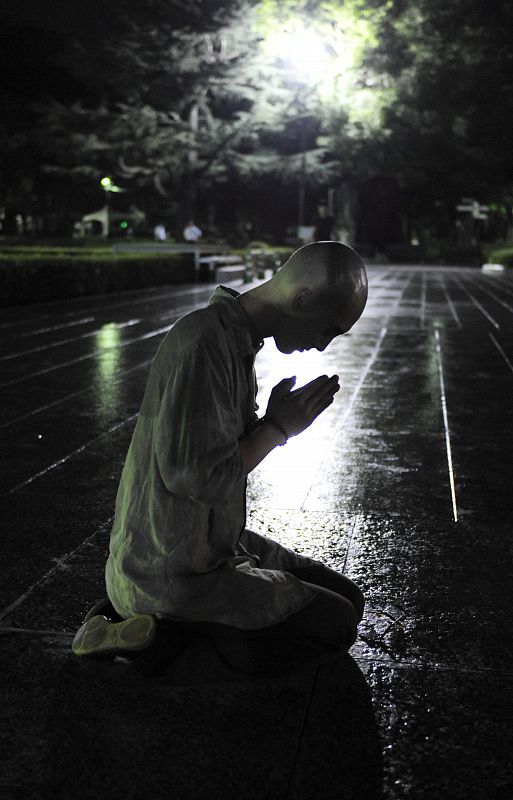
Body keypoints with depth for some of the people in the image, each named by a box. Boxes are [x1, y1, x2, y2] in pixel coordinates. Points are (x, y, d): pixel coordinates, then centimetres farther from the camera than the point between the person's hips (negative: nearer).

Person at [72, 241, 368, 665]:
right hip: (173, 575, -10)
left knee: (348, 598, 12)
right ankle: (159, 633, -4)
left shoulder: (238, 337, 7)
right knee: (337, 625, -7)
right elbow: (196, 477, -28)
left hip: (218, 544, 10)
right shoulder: (203, 343, -25)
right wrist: (278, 427, -15)